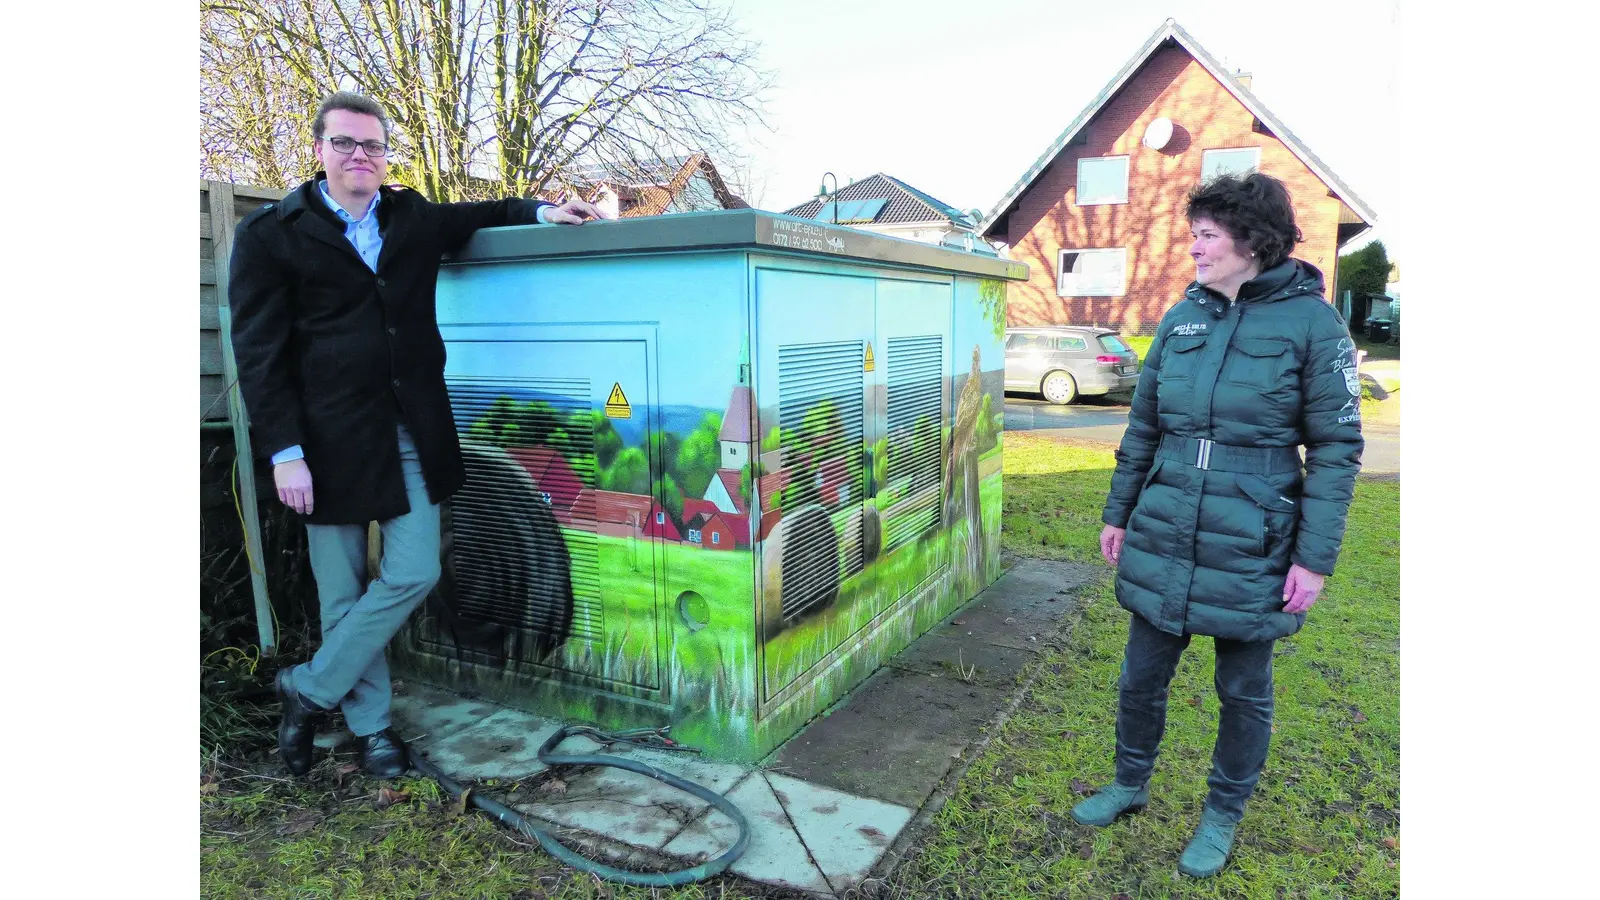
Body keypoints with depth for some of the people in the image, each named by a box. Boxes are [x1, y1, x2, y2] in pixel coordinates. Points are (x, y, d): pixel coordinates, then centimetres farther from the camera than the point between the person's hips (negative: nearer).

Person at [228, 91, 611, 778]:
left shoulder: (415, 219, 11)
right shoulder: (269, 234, 0)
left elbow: (476, 216, 31)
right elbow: (258, 352, -4)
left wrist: (542, 213, 11)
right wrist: (285, 451, -11)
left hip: (413, 435, 4)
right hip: (331, 441, -3)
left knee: (413, 574, 0)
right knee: (343, 593, 6)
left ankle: (307, 691, 21)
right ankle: (369, 723, 25)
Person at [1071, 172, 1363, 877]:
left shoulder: (1311, 321, -8)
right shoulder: (1183, 317, 5)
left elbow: (1336, 448, -8)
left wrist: (1315, 557, -11)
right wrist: (1117, 514, 12)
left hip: (1251, 551, -4)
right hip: (1161, 540, 4)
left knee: (1244, 691, 15)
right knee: (1141, 676, 15)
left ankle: (1223, 814, 37)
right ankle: (1130, 785, 40)